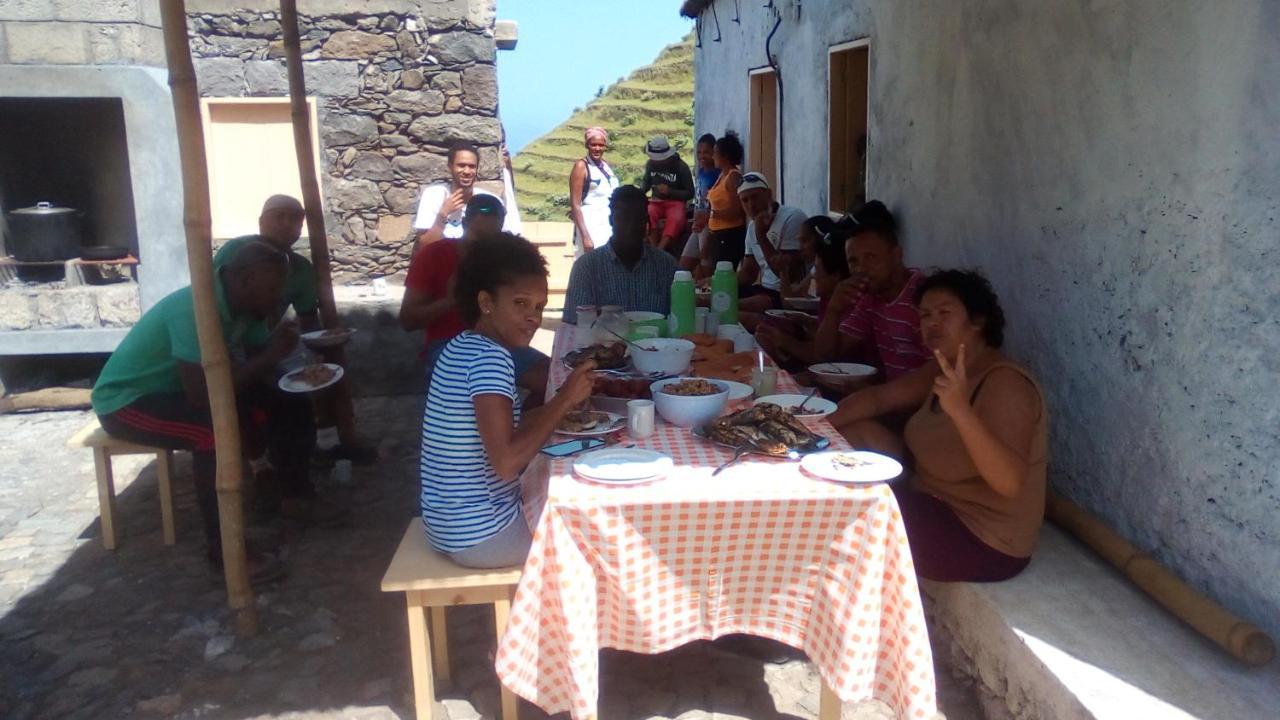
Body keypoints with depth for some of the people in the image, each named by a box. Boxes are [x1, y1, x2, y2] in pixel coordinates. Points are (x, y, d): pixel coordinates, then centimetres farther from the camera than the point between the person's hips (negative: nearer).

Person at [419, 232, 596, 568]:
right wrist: (564, 401, -20)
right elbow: (506, 461, -29)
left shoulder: (465, 347, 6)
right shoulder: (489, 357, -23)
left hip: (458, 520, 9)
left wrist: (562, 402, 2)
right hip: (480, 534, -9)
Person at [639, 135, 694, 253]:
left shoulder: (681, 167, -8)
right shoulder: (650, 163, 2)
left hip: (675, 201, -3)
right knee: (647, 215, -33)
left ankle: (659, 250, -44)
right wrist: (640, 191, -4)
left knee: (676, 220, -37)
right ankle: (655, 248, -34)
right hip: (656, 201, 3)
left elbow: (690, 193, -3)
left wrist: (670, 191, -18)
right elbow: (646, 181, 20)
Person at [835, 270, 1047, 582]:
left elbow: (1010, 481, -35)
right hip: (938, 505, 9)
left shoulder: (1005, 383, -23)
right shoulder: (947, 369, 4)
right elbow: (879, 396, 7)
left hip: (985, 543, -9)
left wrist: (960, 409, -48)